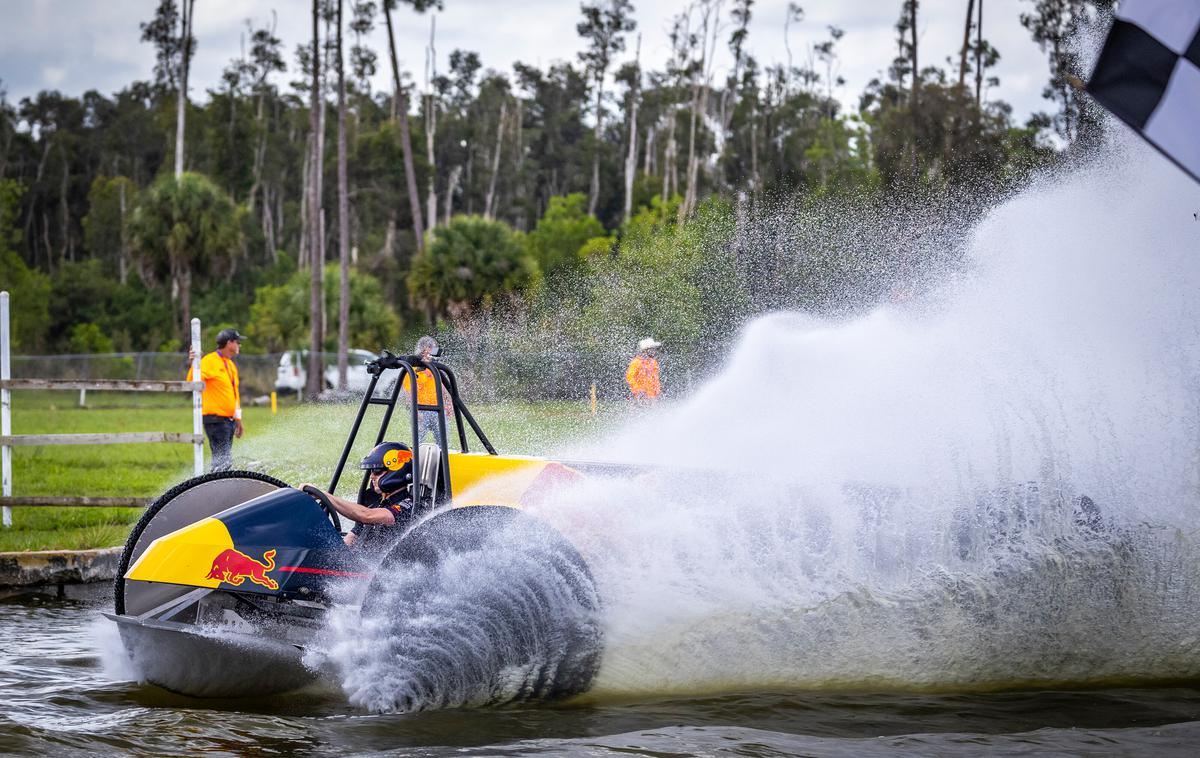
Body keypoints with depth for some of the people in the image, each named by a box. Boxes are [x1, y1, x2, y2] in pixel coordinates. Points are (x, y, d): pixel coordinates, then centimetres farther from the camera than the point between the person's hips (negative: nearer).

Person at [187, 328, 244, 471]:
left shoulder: (231, 365, 18)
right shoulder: (210, 361, -9)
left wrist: (238, 419, 25)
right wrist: (192, 365, -40)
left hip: (229, 420, 9)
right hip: (216, 419, -9)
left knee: (226, 460, 10)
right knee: (221, 460, -14)